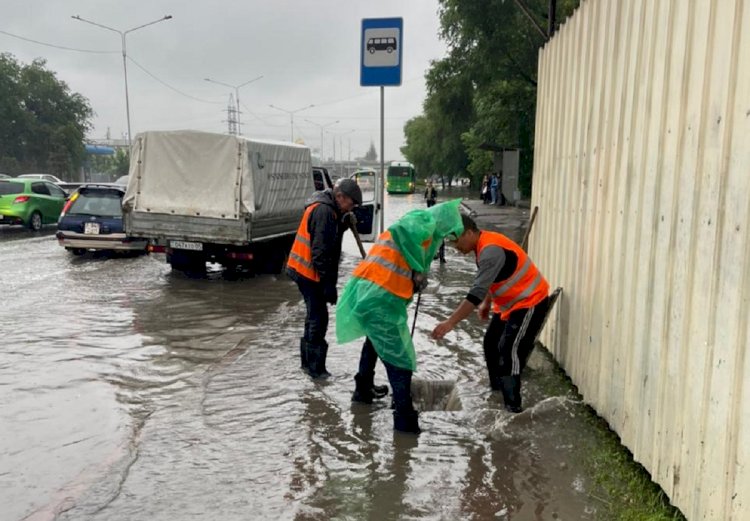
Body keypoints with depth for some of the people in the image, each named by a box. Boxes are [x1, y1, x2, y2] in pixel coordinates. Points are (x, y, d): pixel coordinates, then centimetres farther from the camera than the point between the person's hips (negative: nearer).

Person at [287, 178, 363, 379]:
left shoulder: (326, 208, 13)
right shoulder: (324, 211, -20)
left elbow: (331, 237, 14)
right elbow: (320, 251, -24)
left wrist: (345, 223, -1)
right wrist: (328, 283, -22)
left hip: (304, 270, 11)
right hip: (310, 272, -11)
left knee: (315, 315, 18)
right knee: (318, 318, -4)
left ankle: (307, 360, 29)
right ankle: (316, 367, 4)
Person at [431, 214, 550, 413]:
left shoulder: (491, 250, -30)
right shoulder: (485, 244, 2)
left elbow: (477, 292, -37)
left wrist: (450, 322, -41)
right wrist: (487, 304, 22)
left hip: (530, 302, -10)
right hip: (511, 302, 10)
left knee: (509, 350, -14)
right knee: (491, 342, 14)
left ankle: (512, 405, -7)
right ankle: (496, 390, 28)